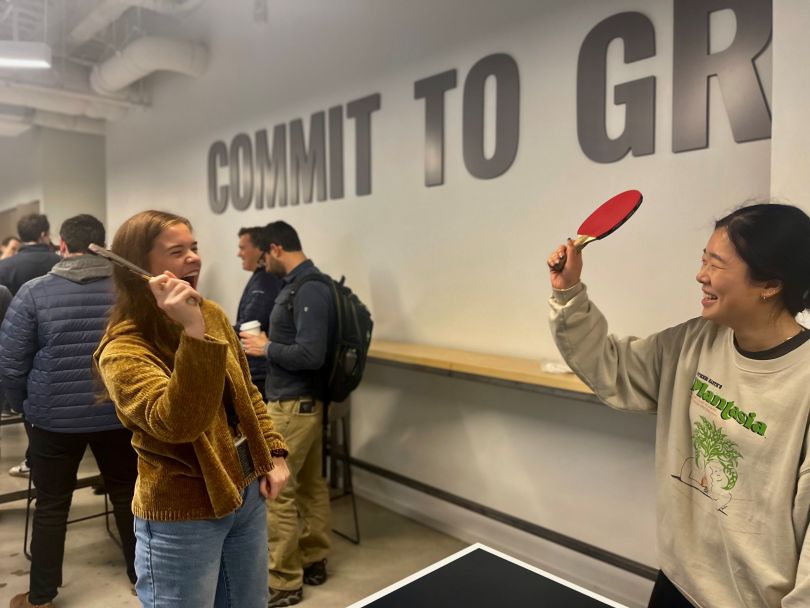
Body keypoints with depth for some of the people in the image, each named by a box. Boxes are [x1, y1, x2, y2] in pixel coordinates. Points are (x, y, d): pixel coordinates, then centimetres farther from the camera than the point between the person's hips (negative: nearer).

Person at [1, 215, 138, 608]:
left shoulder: (34, 292, -9)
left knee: (51, 506, 16)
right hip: (119, 414, 1)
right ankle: (141, 575, 31)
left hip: (55, 418, -1)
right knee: (127, 495, 17)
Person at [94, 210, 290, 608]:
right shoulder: (123, 350, -20)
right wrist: (193, 333, -41)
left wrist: (274, 454, 6)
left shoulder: (211, 313, 0)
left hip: (247, 494, 7)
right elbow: (178, 422, -33)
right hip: (182, 517, -6)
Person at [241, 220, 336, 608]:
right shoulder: (306, 285, 10)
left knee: (276, 492, 0)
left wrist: (266, 348, -14)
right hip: (306, 400, 10)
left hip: (293, 404, -10)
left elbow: (310, 355, -27)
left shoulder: (308, 291, -21)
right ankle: (314, 562, 31)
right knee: (311, 484, 17)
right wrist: (269, 342, 8)